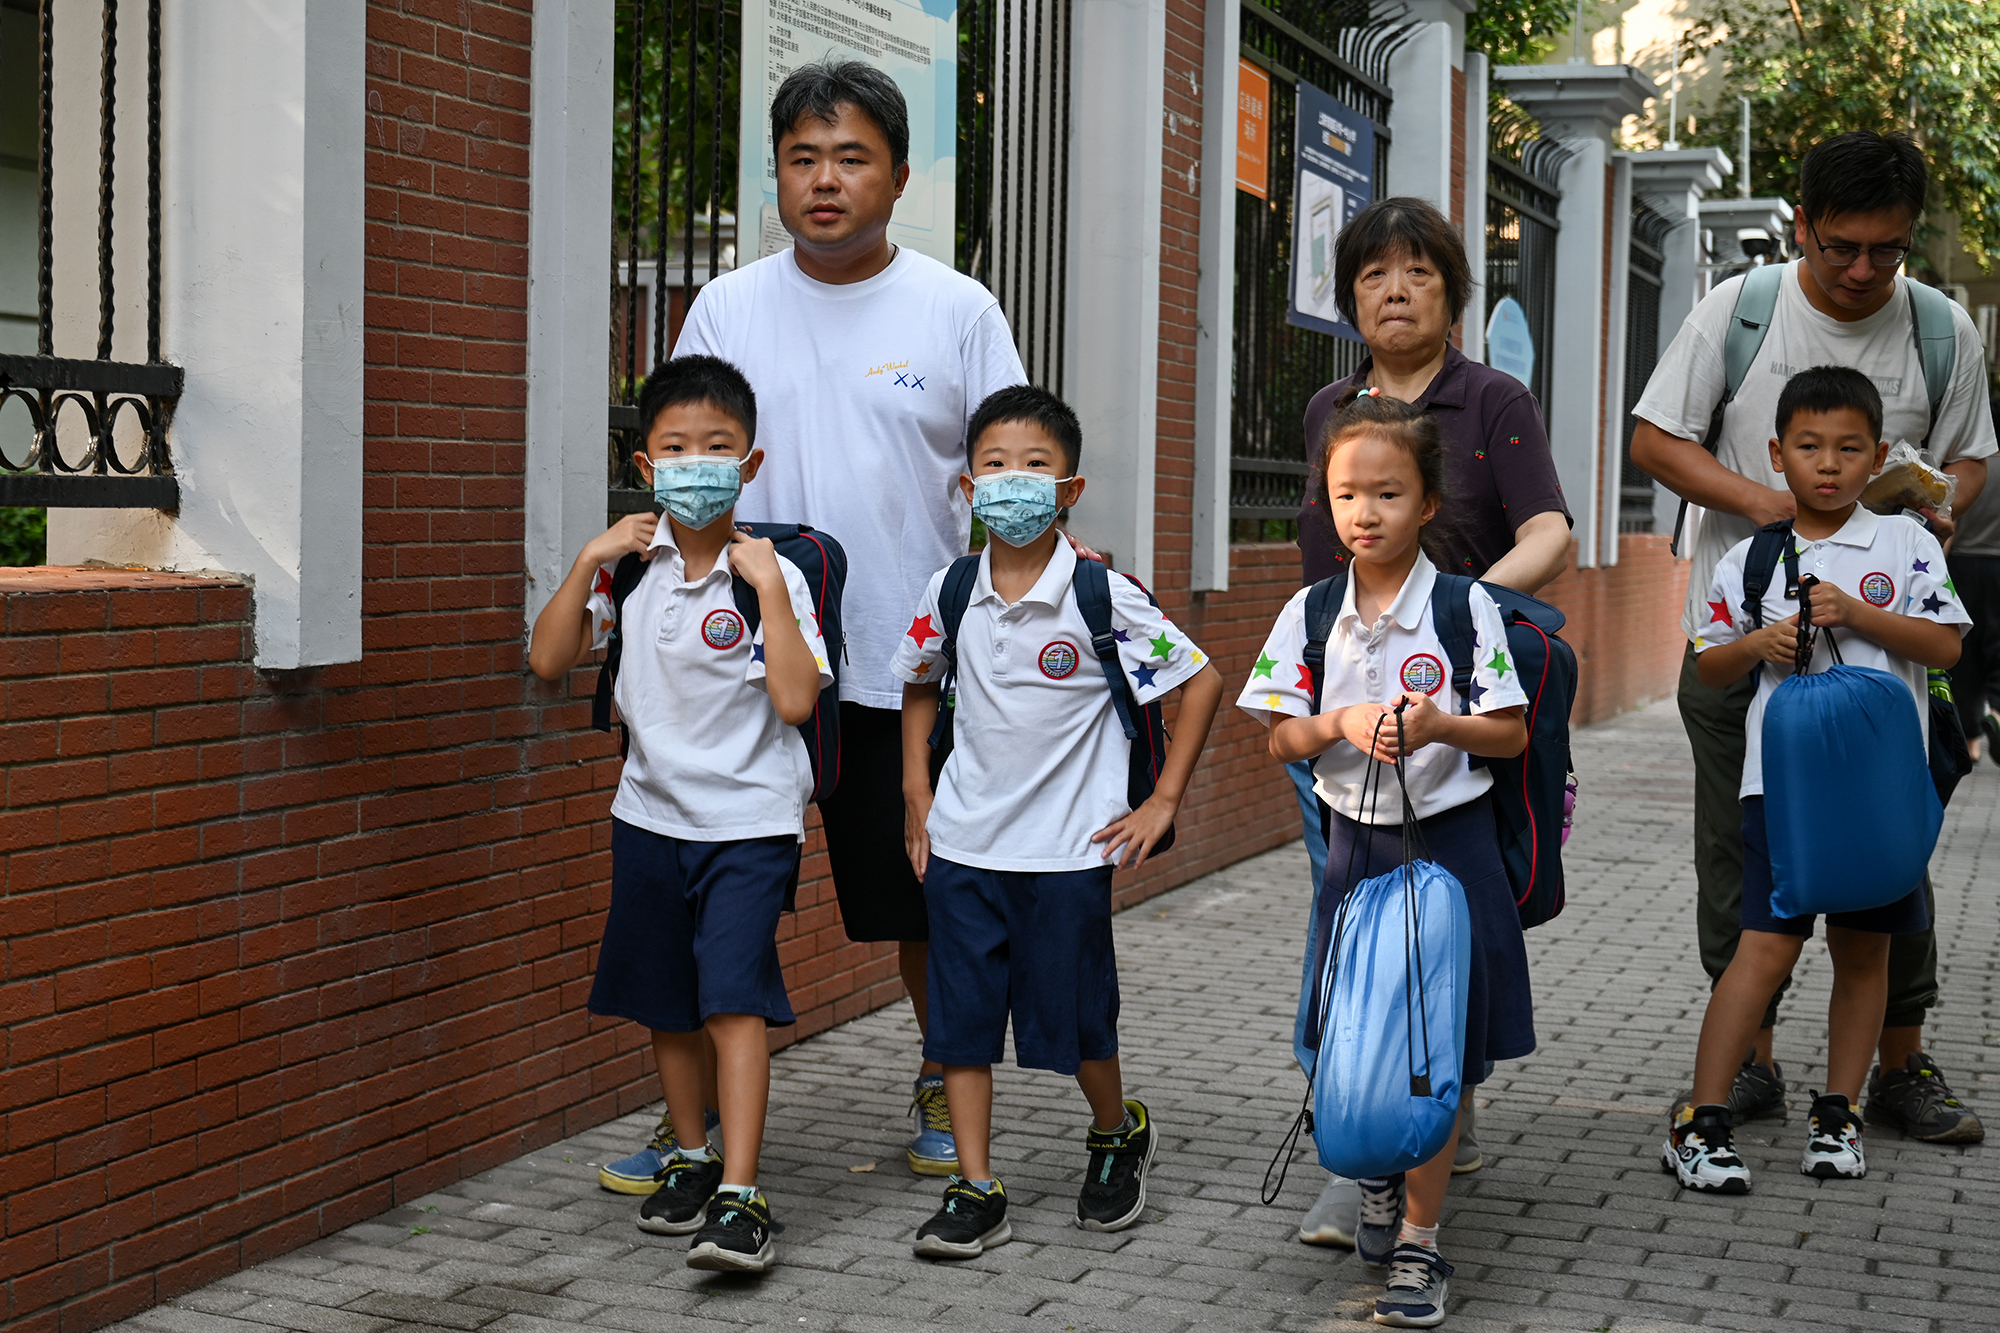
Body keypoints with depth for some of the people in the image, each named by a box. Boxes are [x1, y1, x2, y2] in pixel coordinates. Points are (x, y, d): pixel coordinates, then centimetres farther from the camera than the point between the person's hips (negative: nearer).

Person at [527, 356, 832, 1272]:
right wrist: (588, 562, -7)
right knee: (666, 1002, 15)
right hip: (651, 814, 5)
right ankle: (691, 1156, 33)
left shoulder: (771, 574, -9)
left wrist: (769, 586, -21)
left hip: (749, 820, -5)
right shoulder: (630, 567, 3)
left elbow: (795, 700, -19)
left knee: (734, 997, -14)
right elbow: (549, 660, -1)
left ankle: (739, 1196, -15)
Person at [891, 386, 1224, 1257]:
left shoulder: (1102, 596, -11)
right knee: (961, 1015, 3)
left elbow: (1201, 682, -5)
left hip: (1068, 848, -3)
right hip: (963, 844, 4)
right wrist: (916, 795, 11)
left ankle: (1118, 1135, 34)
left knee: (1073, 1017, 6)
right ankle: (976, 1192, 11)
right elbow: (918, 685, 18)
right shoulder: (951, 591, 0)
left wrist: (1163, 802, -5)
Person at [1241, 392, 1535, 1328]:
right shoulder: (1311, 613, 2)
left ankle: (1418, 1240, 10)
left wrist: (1440, 725, -24)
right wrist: (1342, 724, -16)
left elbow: (1512, 734, -6)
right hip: (1355, 843, 3)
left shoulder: (1464, 606, -6)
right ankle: (1378, 1173, 38)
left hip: (1449, 842, -3)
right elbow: (1281, 741, 2)